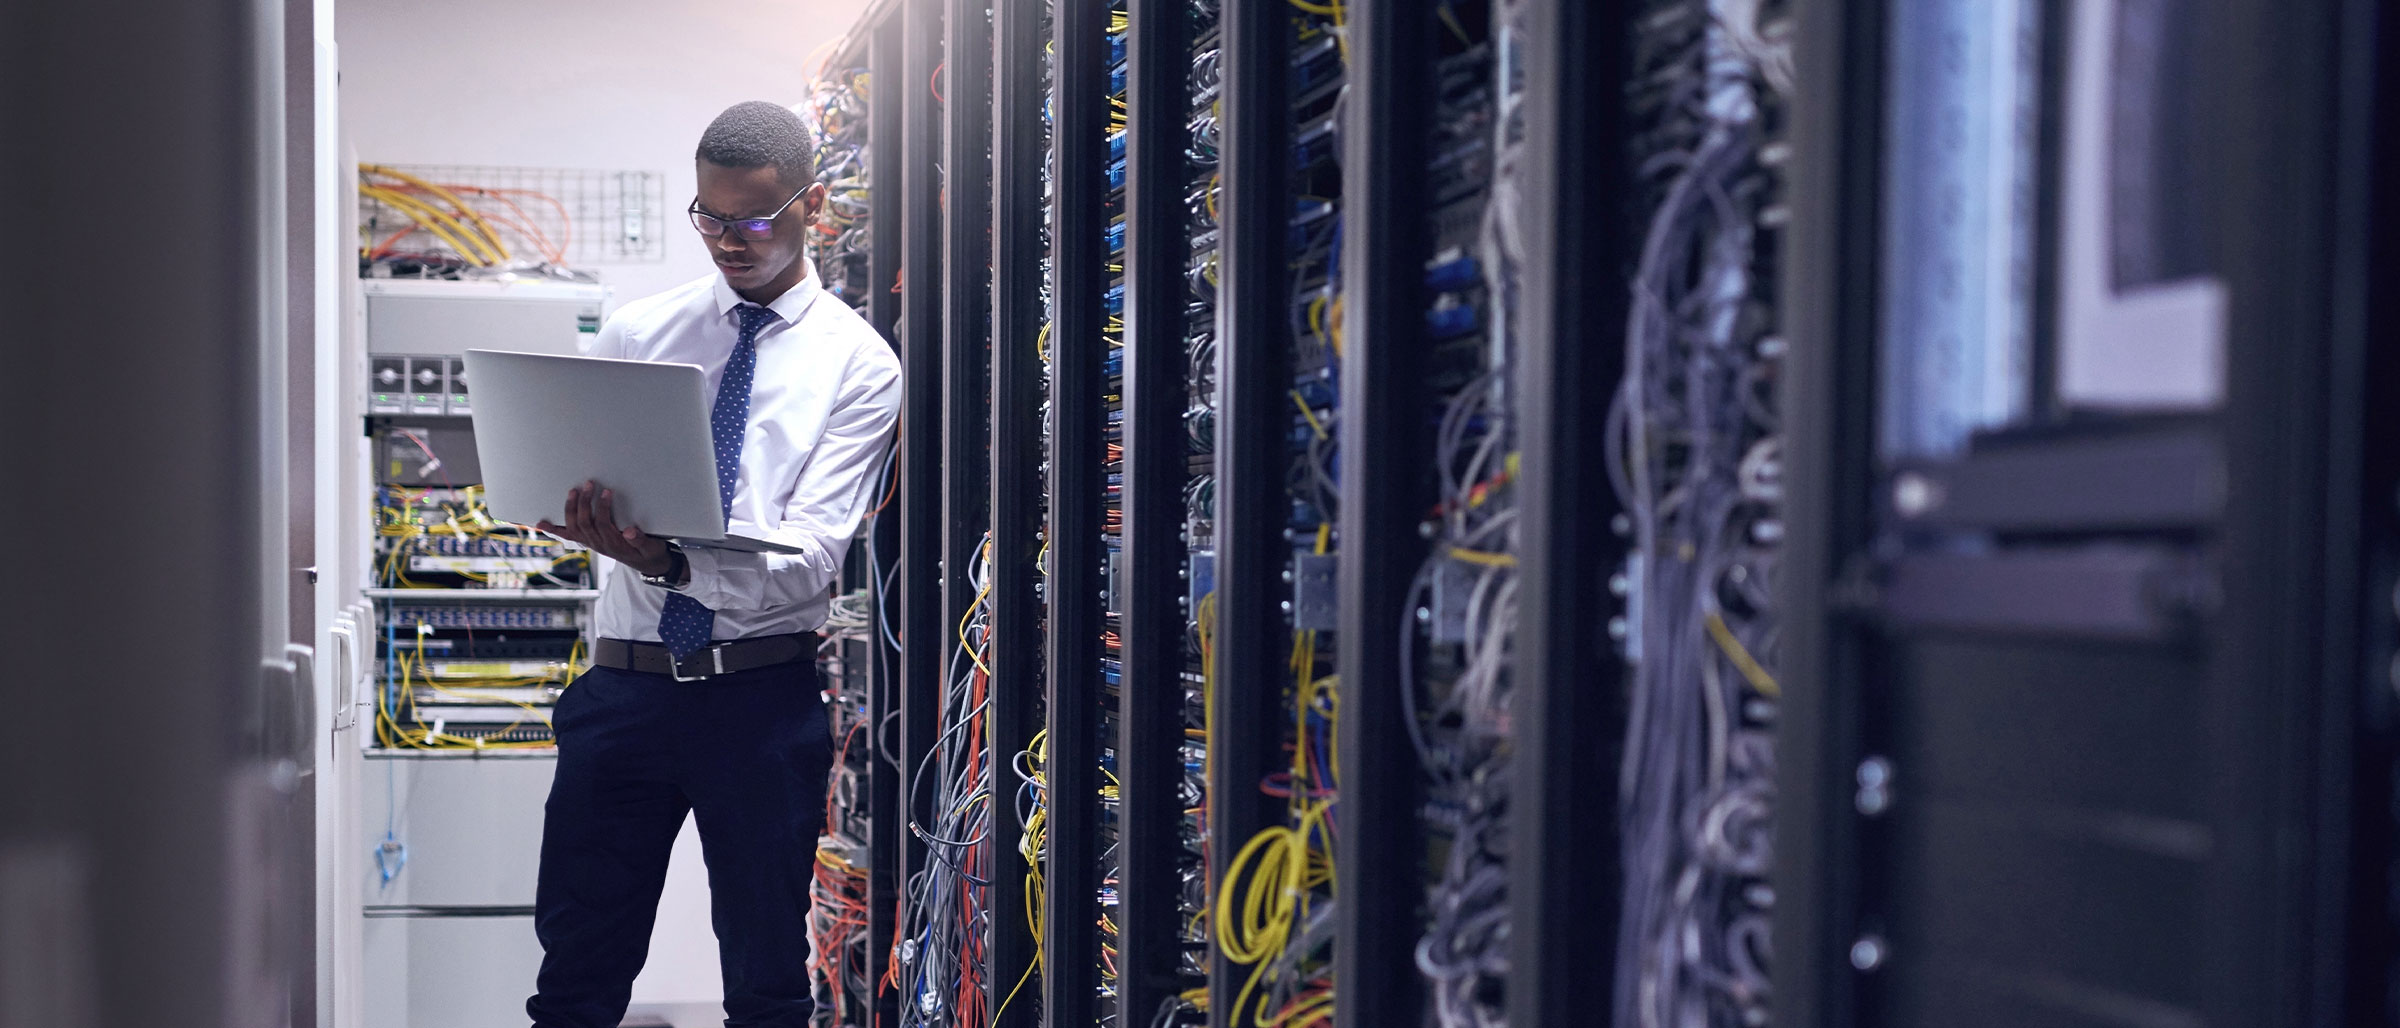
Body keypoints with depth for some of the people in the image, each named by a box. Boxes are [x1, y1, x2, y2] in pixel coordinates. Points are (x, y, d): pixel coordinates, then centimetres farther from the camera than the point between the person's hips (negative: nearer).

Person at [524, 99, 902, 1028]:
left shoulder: (858, 364, -2)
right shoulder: (636, 333, 8)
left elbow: (807, 561, -12)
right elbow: (560, 482, 7)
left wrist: (666, 562, -29)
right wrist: (590, 518, -18)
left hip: (764, 697, -2)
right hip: (625, 684, 3)